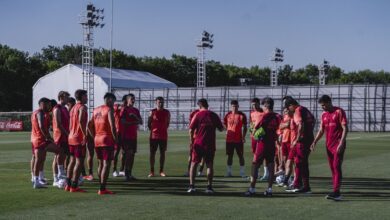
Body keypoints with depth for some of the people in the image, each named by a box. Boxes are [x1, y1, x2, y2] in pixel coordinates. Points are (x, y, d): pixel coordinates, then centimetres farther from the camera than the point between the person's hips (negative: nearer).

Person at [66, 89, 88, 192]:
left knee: (72, 161, 14)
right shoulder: (82, 107, -11)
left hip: (71, 137, 9)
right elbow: (81, 120, -27)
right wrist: (84, 135, -25)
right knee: (79, 162, -7)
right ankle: (74, 186, -9)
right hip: (79, 138, -9)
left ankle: (68, 184, 16)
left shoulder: (73, 108, 17)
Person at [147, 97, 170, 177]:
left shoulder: (167, 112, 5)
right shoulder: (152, 112, 0)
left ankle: (161, 171, 12)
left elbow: (167, 123, 14)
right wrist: (152, 130, 0)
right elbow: (149, 123, 4)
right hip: (154, 136, -2)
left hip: (163, 136, 2)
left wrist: (163, 129, 9)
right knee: (152, 153, -1)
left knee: (162, 153, 5)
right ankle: (152, 171, 4)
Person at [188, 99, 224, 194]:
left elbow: (191, 130, -6)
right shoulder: (214, 115, 3)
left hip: (198, 144, -2)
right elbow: (221, 129, 10)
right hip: (210, 145, 2)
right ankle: (209, 187, 3)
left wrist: (191, 140, 7)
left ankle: (192, 186, 0)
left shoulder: (198, 115, -4)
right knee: (210, 165, 8)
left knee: (194, 164, 7)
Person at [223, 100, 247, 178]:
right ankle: (229, 172, 14)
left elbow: (244, 127, 1)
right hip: (229, 139, 2)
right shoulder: (228, 115, 4)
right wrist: (227, 131, 0)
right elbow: (224, 125, 16)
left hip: (239, 140, -2)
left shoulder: (242, 115, -2)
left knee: (241, 156, 1)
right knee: (229, 156, 8)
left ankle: (242, 172, 6)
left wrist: (243, 137, -7)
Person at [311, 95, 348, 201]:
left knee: (337, 167, -13)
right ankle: (336, 193, 9)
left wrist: (341, 143, -19)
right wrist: (315, 142, 4)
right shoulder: (324, 115, 13)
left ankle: (336, 192, -17)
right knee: (332, 168, 6)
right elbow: (321, 130, 17)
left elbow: (345, 128, -11)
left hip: (338, 144, -7)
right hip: (328, 145, 7)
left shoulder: (339, 112, -7)